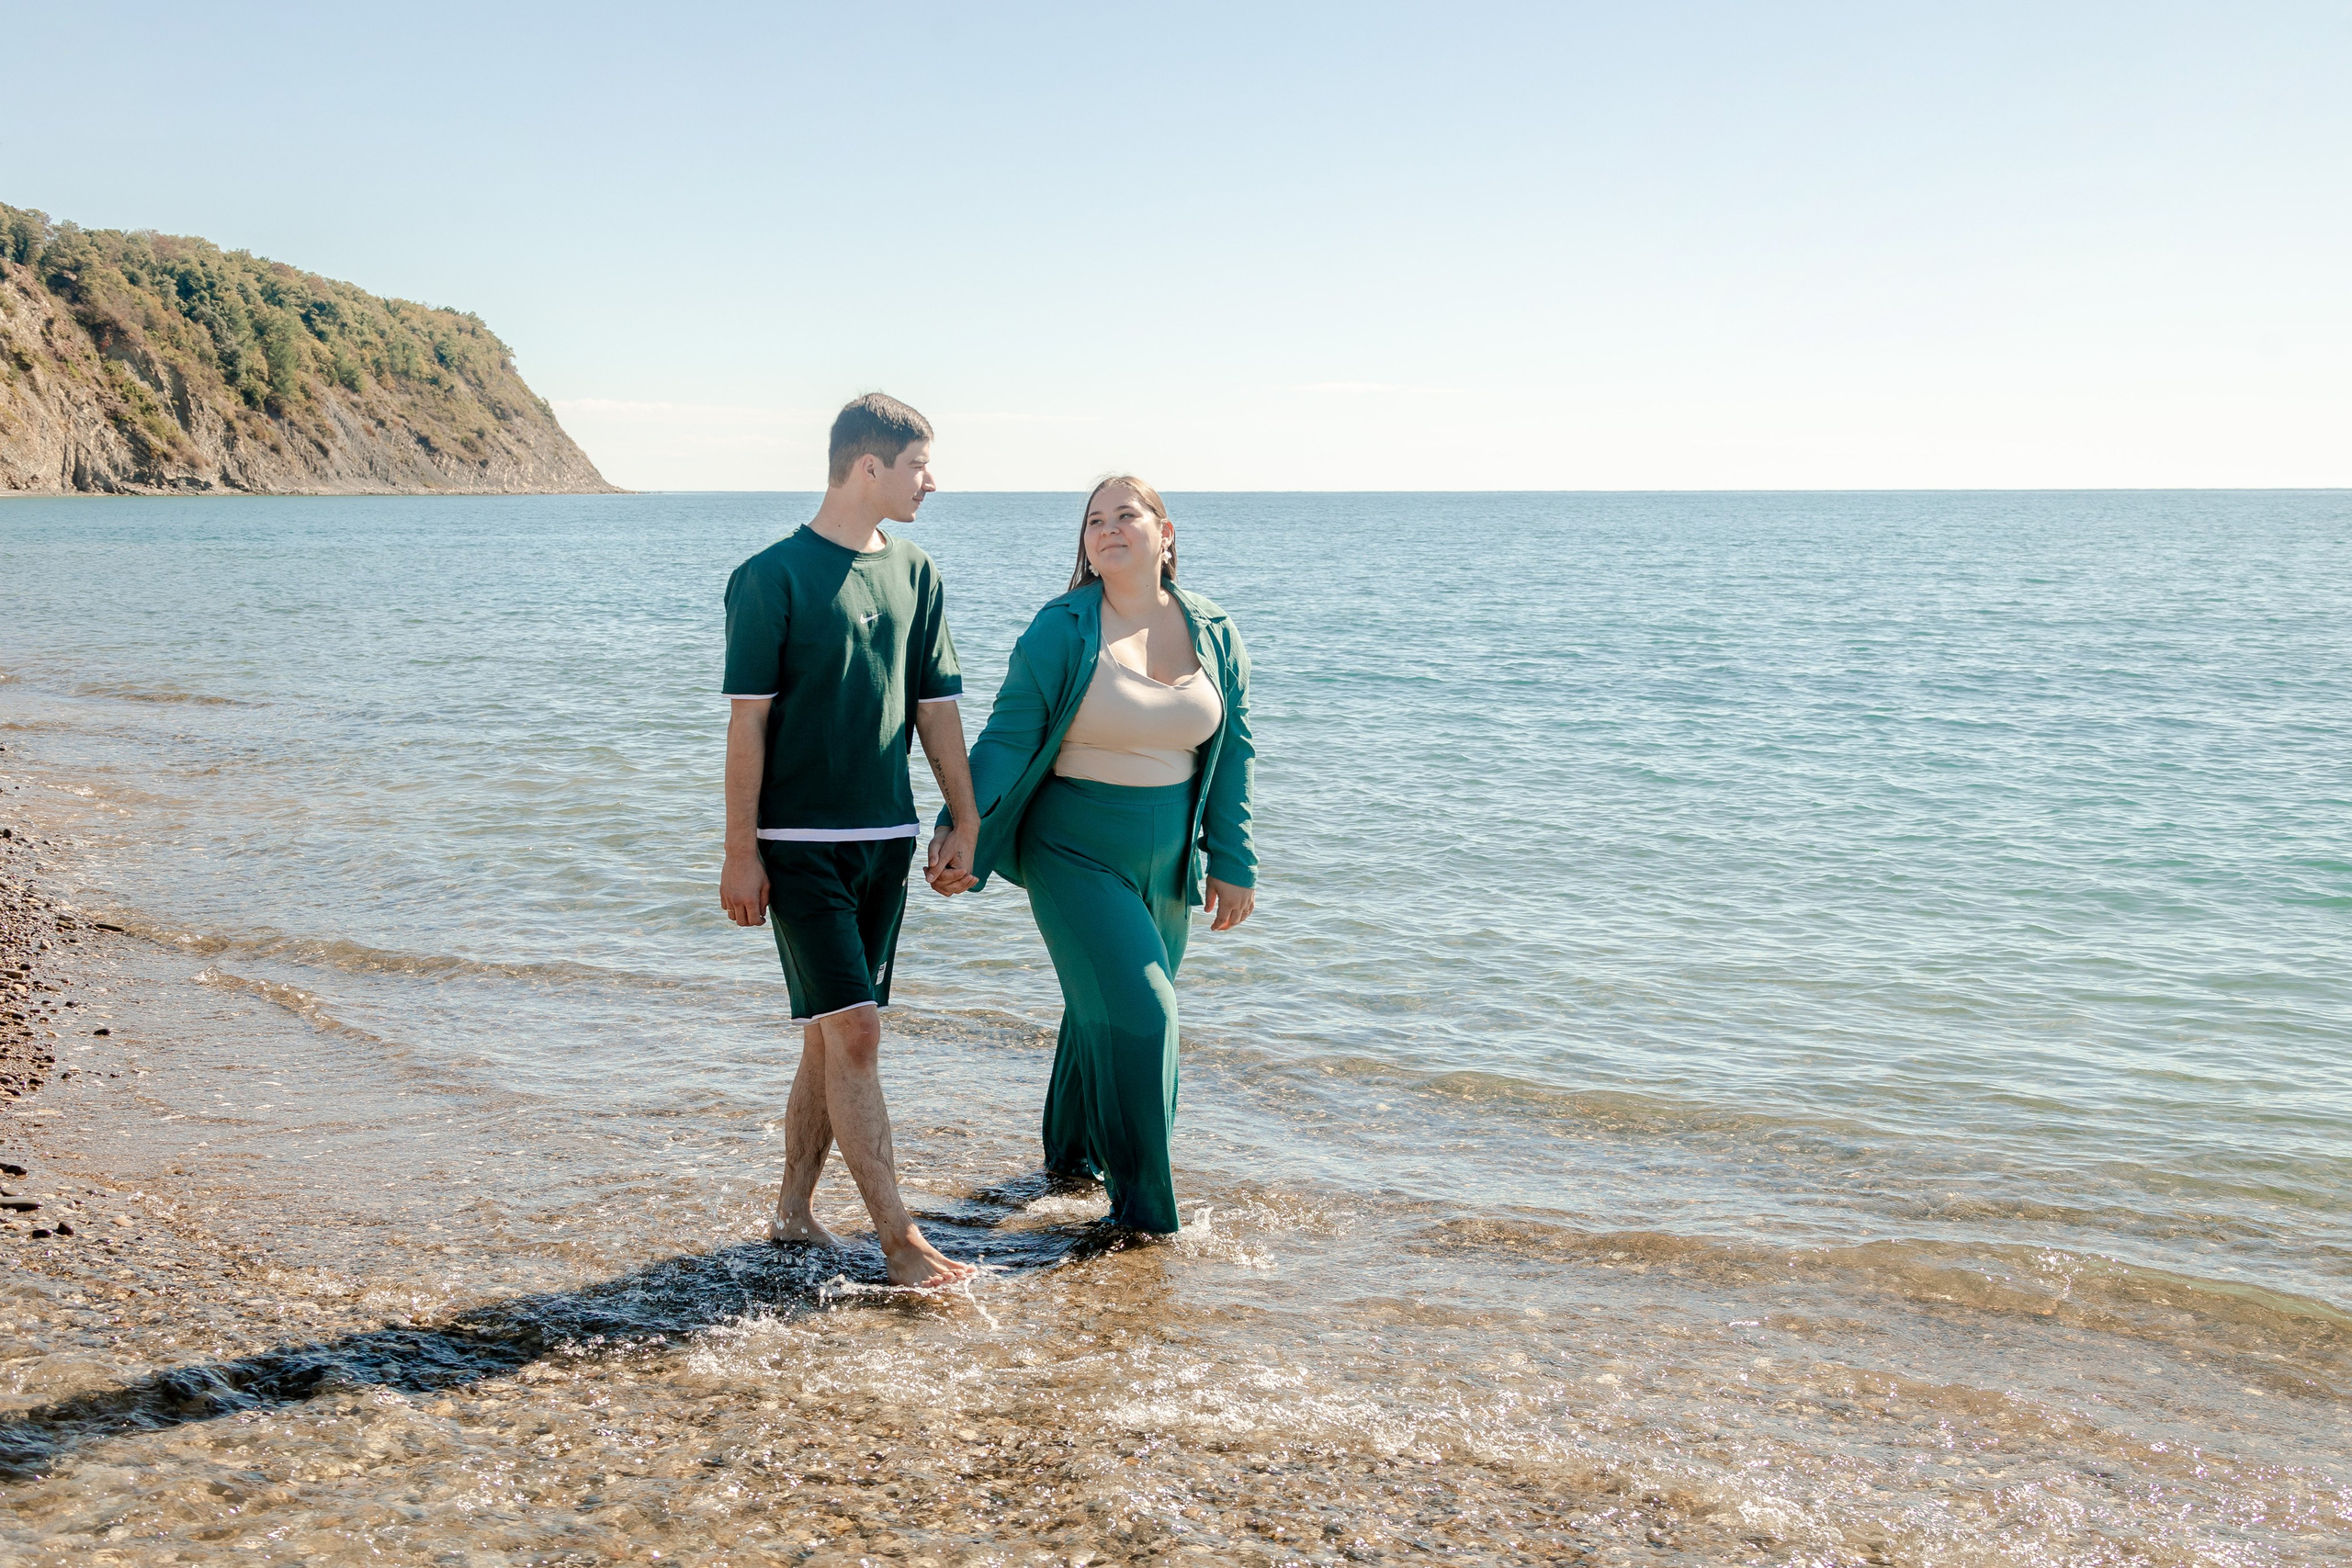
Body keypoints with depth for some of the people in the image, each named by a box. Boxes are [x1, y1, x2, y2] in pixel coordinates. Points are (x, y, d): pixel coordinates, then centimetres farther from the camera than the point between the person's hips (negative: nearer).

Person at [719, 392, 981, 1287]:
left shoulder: (915, 575, 10)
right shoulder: (772, 578, -8)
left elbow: (937, 709, 13)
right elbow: (748, 720, -8)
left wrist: (964, 824, 10)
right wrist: (741, 851, -10)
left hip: (886, 839, 6)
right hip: (800, 843, -6)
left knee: (834, 1037, 11)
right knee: (851, 1031, -9)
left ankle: (792, 1215, 23)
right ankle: (899, 1240, -5)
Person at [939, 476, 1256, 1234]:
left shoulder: (1215, 634, 1)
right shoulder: (1060, 632, -11)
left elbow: (1232, 755, 7)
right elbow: (1006, 740, -10)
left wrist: (1231, 863, 8)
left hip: (1165, 862, 4)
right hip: (1074, 853, -4)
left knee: (1106, 1007, 15)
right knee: (1136, 1013, -10)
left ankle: (1072, 1152, 38)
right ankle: (1142, 1201, 6)